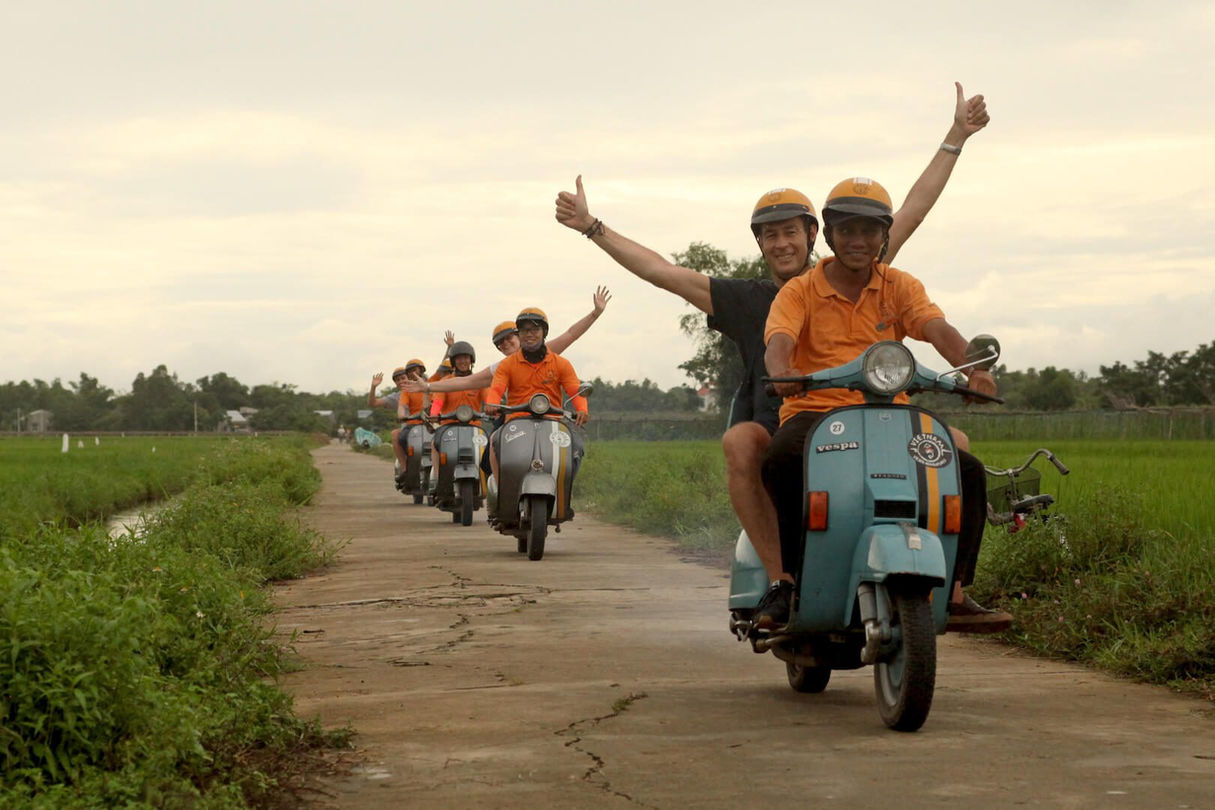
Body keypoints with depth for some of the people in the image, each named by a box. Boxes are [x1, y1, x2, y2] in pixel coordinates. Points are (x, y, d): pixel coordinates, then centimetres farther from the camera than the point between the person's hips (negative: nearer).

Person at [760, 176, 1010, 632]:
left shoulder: (900, 287, 13)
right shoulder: (799, 292, 7)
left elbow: (937, 329, -7)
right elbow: (779, 341, -14)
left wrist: (971, 368, -29)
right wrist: (781, 373, -40)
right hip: (815, 411, -3)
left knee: (968, 471, -18)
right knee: (781, 459, -37)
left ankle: (954, 592, -8)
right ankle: (789, 579, -25)